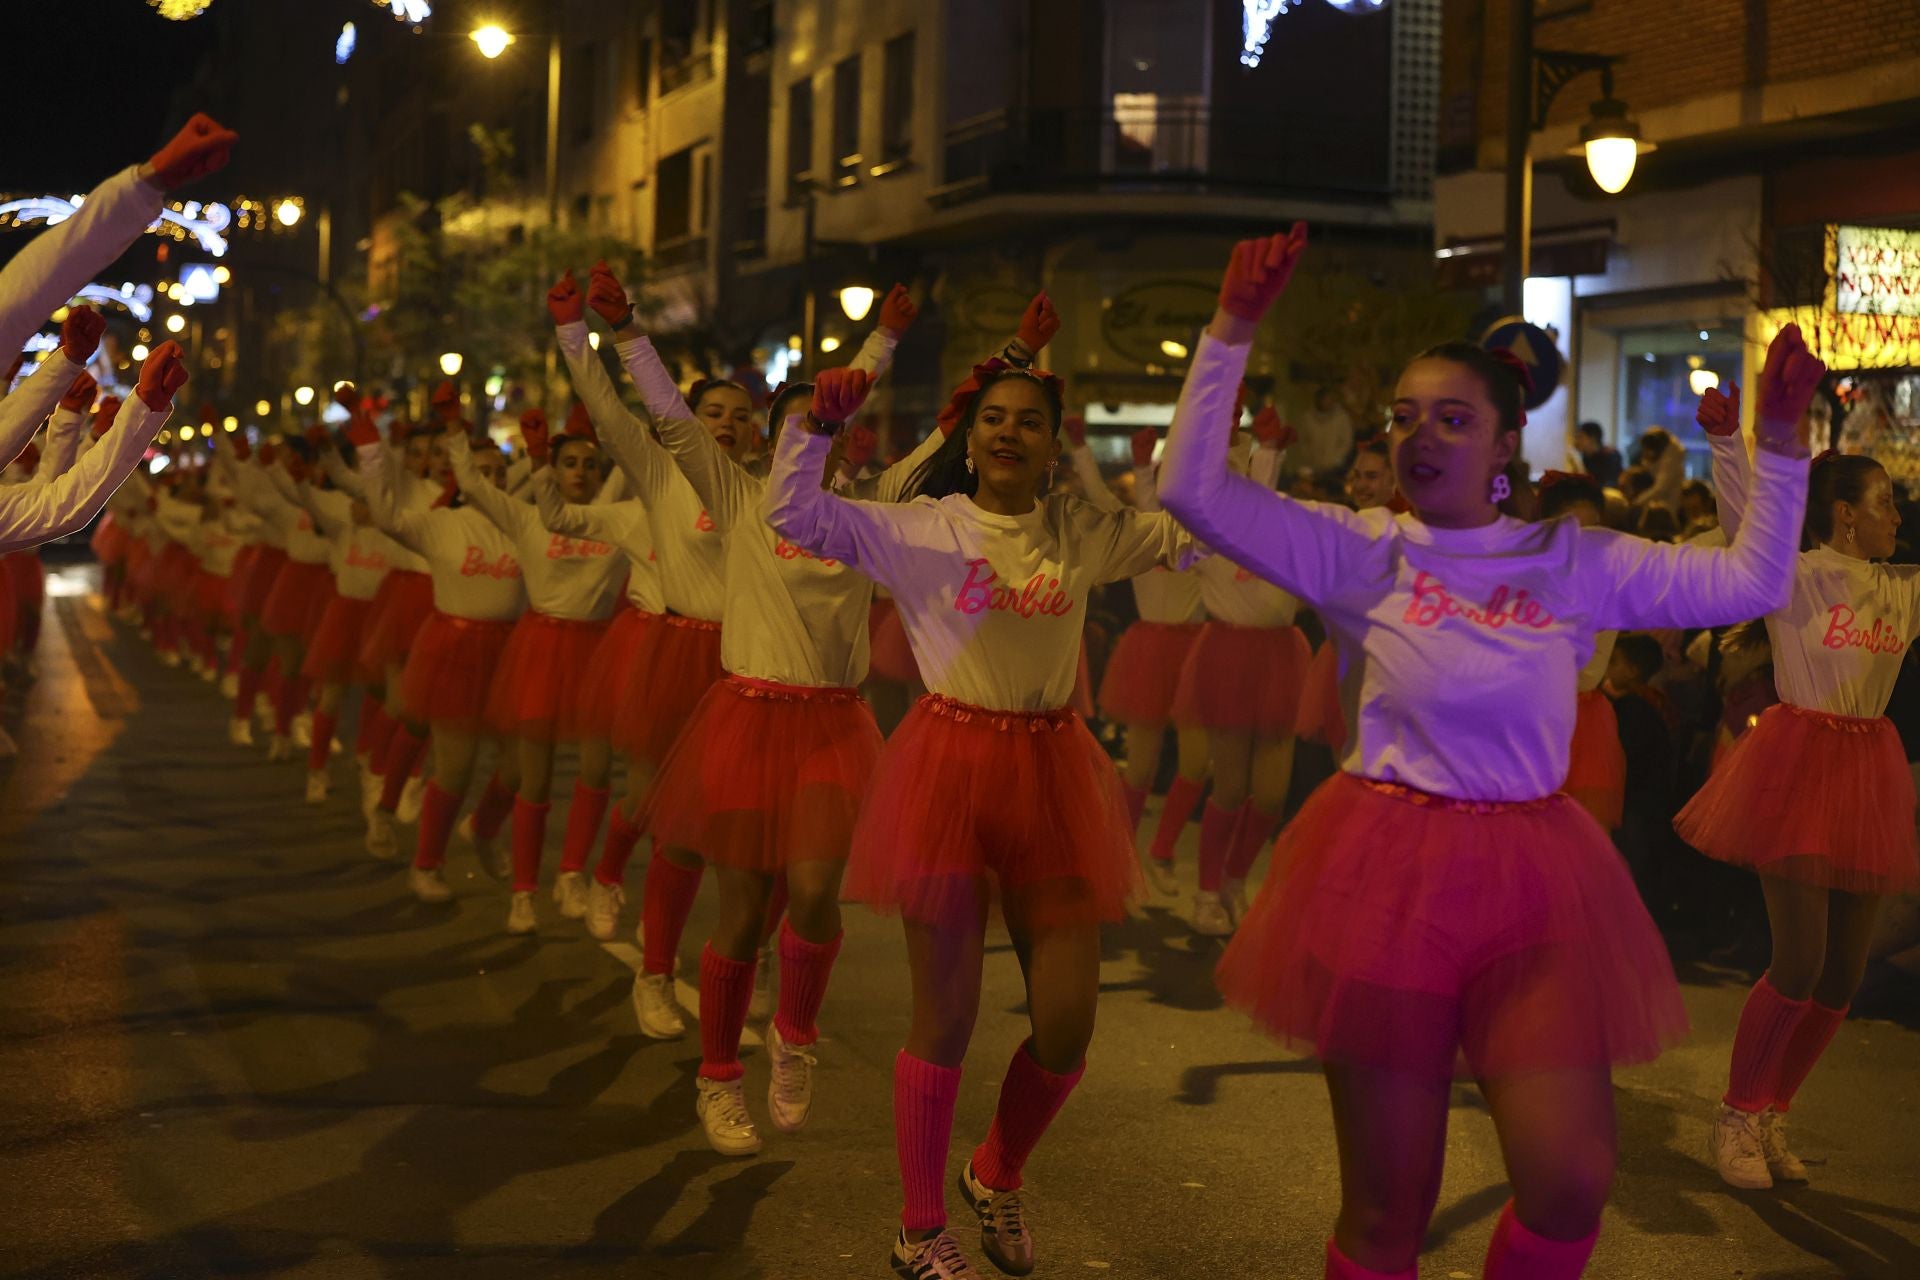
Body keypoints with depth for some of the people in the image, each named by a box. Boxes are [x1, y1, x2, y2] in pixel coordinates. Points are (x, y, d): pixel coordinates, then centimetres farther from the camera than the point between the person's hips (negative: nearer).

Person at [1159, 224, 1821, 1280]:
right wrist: (1233, 330, -12)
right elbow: (1191, 487, -9)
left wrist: (1779, 438, 4)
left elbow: (1752, 581, 10)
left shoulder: (1574, 561, 7)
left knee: (1571, 1186, -4)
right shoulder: (1359, 555, -1)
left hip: (1533, 884, 3)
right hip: (1385, 871, -2)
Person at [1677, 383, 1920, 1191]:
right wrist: (1727, 442, -32)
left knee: (1844, 976, 5)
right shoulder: (1794, 576, -6)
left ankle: (1771, 1119, 20)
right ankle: (1736, 1120, 6)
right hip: (1796, 766, -6)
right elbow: (1747, 519, -20)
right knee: (1799, 965, -11)